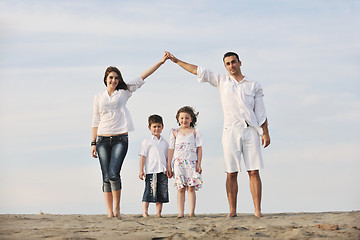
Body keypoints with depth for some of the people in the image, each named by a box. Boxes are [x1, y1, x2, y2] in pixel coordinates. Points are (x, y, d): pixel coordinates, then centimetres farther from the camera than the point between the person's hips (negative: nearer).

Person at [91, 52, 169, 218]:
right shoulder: (98, 98, 13)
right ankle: (109, 212, 1)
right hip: (103, 139, 2)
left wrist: (161, 62, -1)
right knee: (106, 177, -2)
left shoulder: (123, 92, 9)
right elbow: (95, 122, 13)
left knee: (113, 174, -14)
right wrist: (93, 143, 7)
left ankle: (117, 207, 3)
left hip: (120, 139, -2)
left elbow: (142, 77, 5)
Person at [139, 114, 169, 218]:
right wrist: (141, 170, -6)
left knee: (162, 193, 4)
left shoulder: (165, 143, 15)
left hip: (162, 171, 5)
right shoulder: (147, 142, 3)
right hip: (151, 171, -5)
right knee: (149, 192, -9)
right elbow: (143, 156, 0)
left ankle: (158, 213, 9)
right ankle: (145, 212, -6)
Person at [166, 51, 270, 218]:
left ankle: (257, 210, -8)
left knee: (254, 172, -6)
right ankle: (232, 210, -1)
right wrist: (176, 61, 13)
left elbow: (260, 111, 11)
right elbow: (198, 71, 15)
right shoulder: (222, 81, 15)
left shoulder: (254, 85, 13)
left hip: (250, 131, 0)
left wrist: (265, 133, 4)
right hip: (231, 131, 1)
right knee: (231, 173, -4)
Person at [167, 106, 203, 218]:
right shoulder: (175, 133, 11)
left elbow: (199, 149, 6)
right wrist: (169, 166, 7)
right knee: (180, 188, -3)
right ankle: (180, 213, -3)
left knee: (191, 188, -5)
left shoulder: (195, 132, 8)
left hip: (192, 163, -1)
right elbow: (171, 149, 11)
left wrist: (199, 164, -2)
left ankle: (192, 212, -5)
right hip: (178, 163, 1)